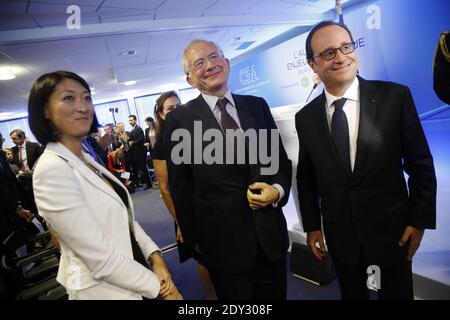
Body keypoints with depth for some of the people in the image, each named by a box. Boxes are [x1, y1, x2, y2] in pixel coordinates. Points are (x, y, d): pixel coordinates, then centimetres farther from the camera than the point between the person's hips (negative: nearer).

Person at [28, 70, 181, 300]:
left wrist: (155, 256, -8)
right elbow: (101, 259, -25)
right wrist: (158, 285, -15)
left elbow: (124, 218, 5)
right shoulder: (52, 169, -23)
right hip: (104, 289, -8)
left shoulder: (86, 159, 4)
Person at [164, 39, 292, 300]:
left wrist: (278, 189, -10)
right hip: (223, 241, -3)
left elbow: (281, 159, 9)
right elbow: (180, 187, -2)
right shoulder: (179, 120, -6)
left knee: (275, 296, 20)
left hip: (270, 232, 3)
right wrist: (193, 239, 3)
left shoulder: (257, 105, 4)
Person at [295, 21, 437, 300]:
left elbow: (420, 162, -4)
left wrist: (420, 219, -4)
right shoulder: (306, 117, -4)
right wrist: (312, 226, 4)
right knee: (351, 294, 21)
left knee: (396, 294, 20)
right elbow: (306, 177, 3)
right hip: (339, 233, 2)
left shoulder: (395, 96, -9)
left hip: (391, 228, -1)